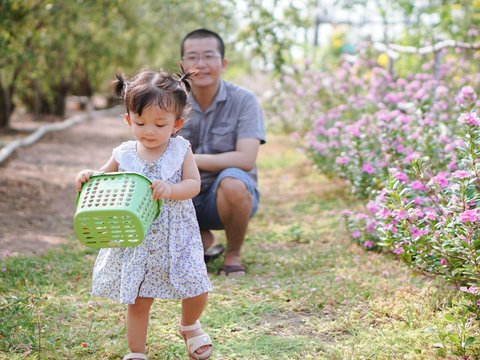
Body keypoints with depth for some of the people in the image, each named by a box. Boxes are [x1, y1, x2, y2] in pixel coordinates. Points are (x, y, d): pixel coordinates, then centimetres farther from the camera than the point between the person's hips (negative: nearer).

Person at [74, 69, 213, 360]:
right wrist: (89, 177, -11)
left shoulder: (180, 150, -5)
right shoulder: (124, 154, -2)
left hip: (176, 238, 0)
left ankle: (189, 326, 36)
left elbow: (194, 184, -11)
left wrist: (170, 189, -29)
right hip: (136, 242, 1)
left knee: (197, 291, 2)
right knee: (138, 301, 7)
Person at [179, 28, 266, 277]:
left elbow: (246, 160, -24)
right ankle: (201, 238, 10)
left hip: (230, 198, -3)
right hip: (186, 198, 4)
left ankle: (233, 253, -7)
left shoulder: (243, 101, -12)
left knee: (232, 180, -37)